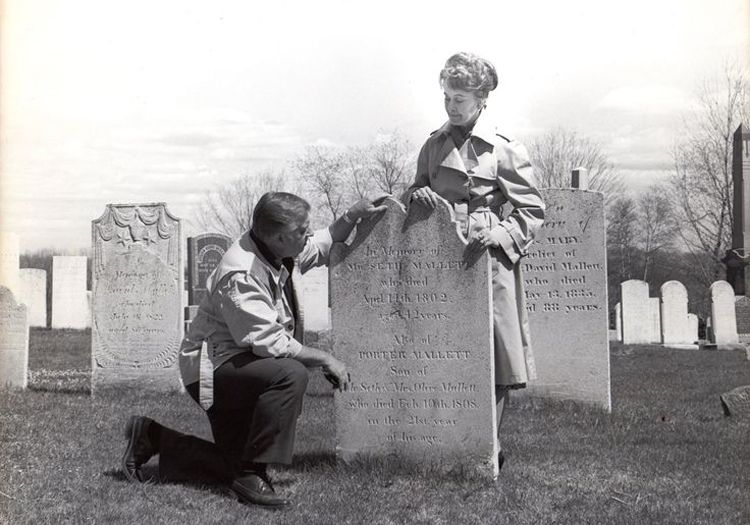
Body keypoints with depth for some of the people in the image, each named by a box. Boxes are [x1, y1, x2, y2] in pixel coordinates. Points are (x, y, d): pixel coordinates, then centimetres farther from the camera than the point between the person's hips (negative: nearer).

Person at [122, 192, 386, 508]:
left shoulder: (276, 252, 0)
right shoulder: (241, 276, -28)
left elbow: (323, 246, 18)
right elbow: (270, 344, -31)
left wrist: (354, 215, 3)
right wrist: (325, 360, -21)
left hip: (237, 367, 10)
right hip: (214, 368, -10)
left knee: (236, 467, 11)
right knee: (290, 374, -34)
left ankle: (153, 437, 22)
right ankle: (250, 476, -24)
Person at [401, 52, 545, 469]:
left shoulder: (505, 151, -1)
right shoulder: (434, 145, 13)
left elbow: (533, 211, -2)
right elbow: (416, 191, 22)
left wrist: (497, 235, -18)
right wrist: (416, 193, -2)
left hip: (489, 263, -4)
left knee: (494, 360, -2)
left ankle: (490, 445, 8)